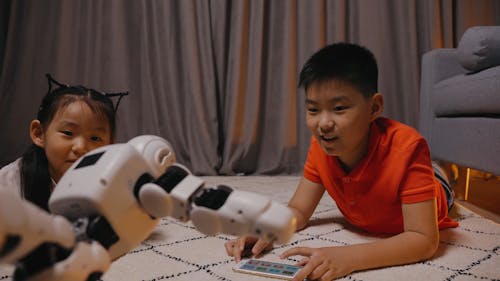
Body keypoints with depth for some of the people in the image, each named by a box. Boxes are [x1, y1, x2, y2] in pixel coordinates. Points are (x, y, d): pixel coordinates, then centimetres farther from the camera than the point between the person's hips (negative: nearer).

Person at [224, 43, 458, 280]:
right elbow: (298, 211, -22)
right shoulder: (320, 146, -28)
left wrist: (348, 258, -58)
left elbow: (425, 240, -45)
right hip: (365, 225, 3)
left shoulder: (406, 147, -43)